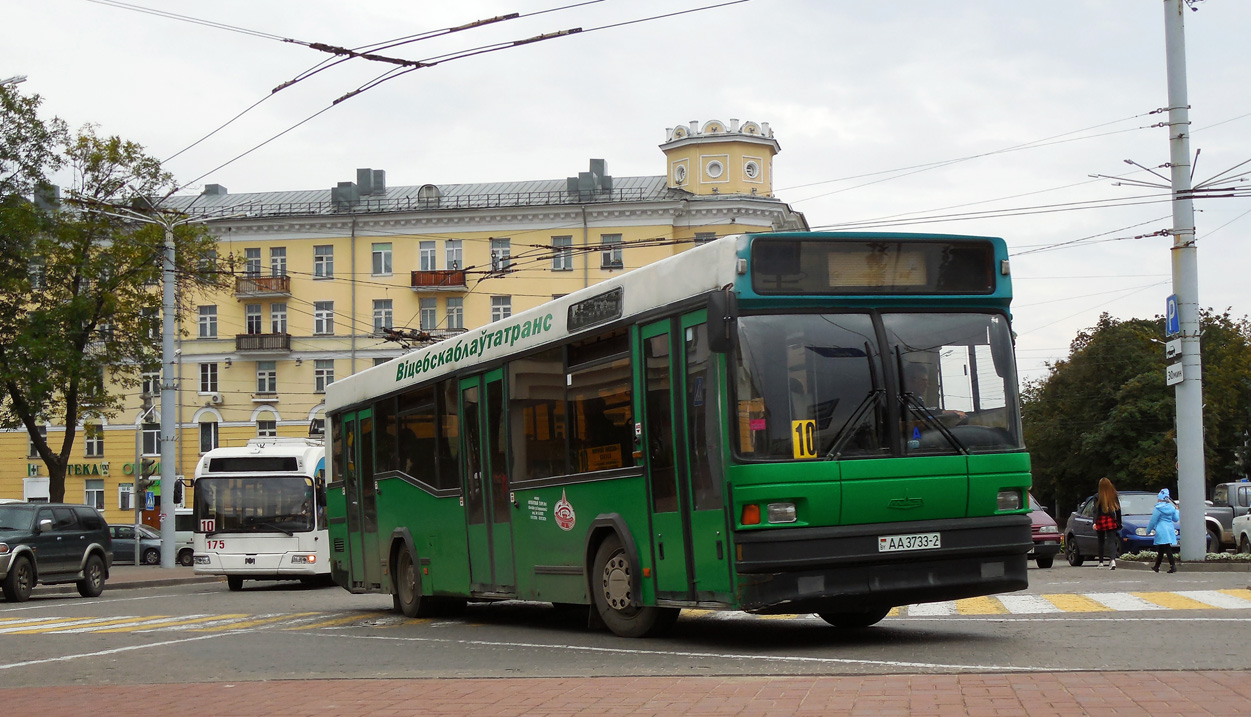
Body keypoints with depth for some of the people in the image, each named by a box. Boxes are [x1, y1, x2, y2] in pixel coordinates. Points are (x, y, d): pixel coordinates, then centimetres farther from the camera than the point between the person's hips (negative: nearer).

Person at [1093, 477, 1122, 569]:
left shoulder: (1098, 497, -5)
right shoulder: (1114, 496, 2)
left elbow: (1096, 511, -11)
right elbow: (1118, 510, 8)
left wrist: (1094, 522, -17)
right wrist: (1119, 522, 16)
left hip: (1101, 521, -1)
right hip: (1111, 520, 1)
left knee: (1101, 542, 12)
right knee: (1113, 541, -3)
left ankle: (1101, 562, 19)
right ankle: (1113, 560, -24)